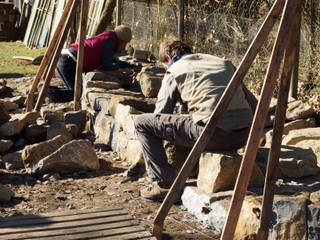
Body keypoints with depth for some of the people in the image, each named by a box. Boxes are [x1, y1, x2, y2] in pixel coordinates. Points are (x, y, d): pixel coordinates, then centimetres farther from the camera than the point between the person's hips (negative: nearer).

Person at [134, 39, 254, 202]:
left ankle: (165, 184, 4)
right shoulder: (224, 62, 25)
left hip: (213, 135, -7)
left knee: (141, 122, 5)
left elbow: (160, 115, 15)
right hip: (244, 136, 7)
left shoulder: (174, 72, 11)